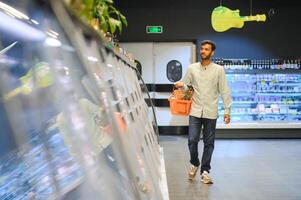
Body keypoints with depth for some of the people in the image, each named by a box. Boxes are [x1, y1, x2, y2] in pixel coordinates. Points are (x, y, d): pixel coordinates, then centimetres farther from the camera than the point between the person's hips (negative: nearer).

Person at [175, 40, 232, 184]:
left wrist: (227, 110, -3)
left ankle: (205, 171, 18)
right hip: (195, 111, 1)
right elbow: (185, 86, 10)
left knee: (209, 143, 5)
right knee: (192, 140, -4)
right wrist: (181, 85, -14)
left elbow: (224, 91, 2)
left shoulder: (219, 70, 2)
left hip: (210, 112, 0)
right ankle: (194, 164, 24)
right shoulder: (192, 68, 6)